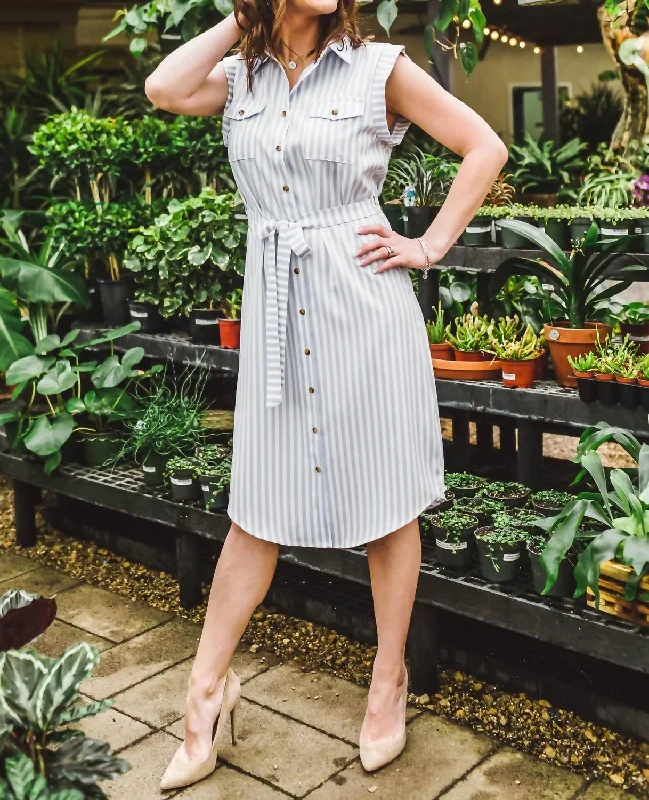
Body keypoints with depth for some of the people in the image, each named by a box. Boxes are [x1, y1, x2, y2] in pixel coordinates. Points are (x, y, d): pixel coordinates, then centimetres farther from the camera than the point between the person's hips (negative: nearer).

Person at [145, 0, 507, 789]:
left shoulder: (378, 67, 0)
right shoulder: (240, 75, 9)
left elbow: (484, 147, 1)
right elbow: (164, 89, -11)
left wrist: (430, 246, -4)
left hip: (360, 300, -2)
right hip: (275, 306, 3)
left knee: (386, 499, 6)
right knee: (257, 506, 8)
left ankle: (389, 680, 24)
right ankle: (208, 684, 22)